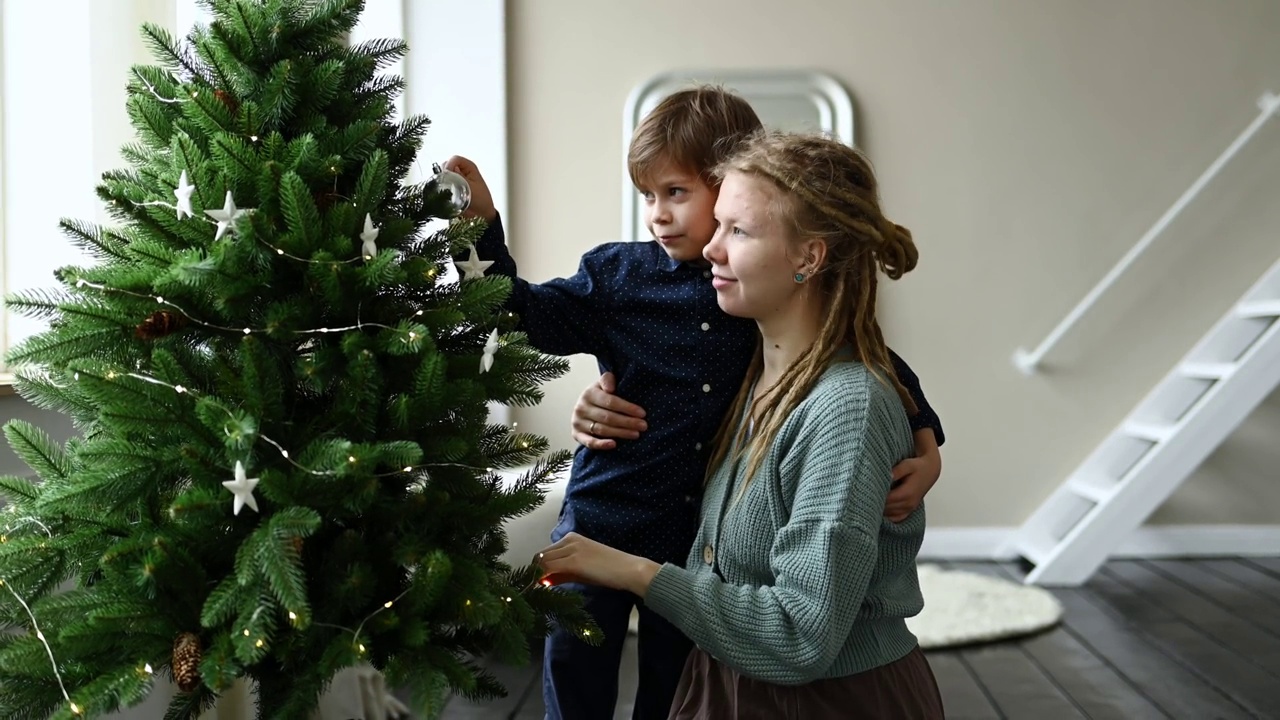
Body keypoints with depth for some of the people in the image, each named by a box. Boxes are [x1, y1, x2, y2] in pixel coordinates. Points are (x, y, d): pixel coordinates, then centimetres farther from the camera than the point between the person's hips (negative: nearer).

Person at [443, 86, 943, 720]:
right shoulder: (618, 272, -4)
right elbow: (534, 318, -5)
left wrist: (924, 438, -14)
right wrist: (484, 226, -15)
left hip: (701, 540, 0)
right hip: (601, 519, 0)